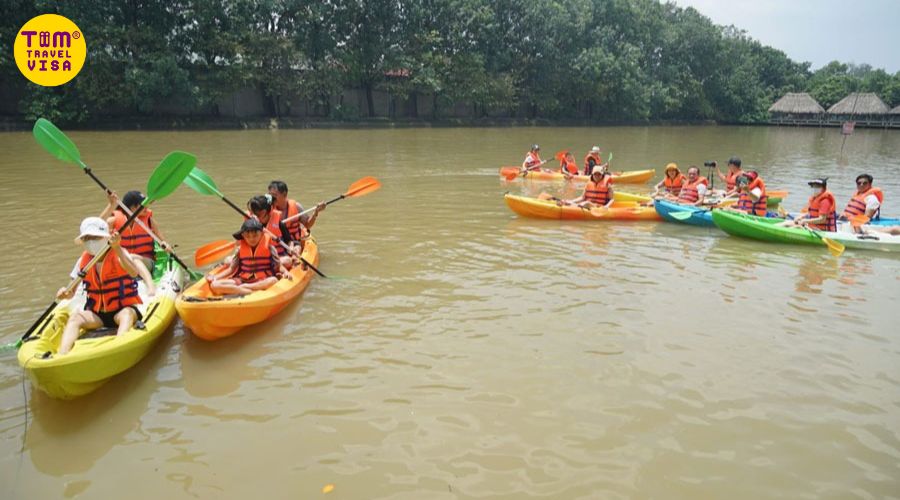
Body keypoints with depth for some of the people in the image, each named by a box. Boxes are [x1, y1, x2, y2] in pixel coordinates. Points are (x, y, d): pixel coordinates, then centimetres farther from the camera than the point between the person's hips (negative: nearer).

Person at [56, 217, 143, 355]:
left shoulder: (118, 254, -7)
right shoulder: (83, 261, 6)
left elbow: (134, 273, -30)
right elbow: (72, 291, 8)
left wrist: (117, 248, -36)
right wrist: (66, 293, -17)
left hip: (123, 309, -4)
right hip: (96, 314, 5)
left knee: (127, 315, -36)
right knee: (75, 317, -22)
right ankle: (62, 354, -36)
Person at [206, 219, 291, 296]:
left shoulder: (268, 247, 2)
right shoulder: (240, 249, 7)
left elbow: (278, 265, 4)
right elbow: (231, 269, 12)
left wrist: (285, 272, -17)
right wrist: (215, 277, -1)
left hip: (262, 281, -2)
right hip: (242, 280, 2)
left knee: (273, 280, -39)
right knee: (214, 285, -21)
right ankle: (248, 292, -32)